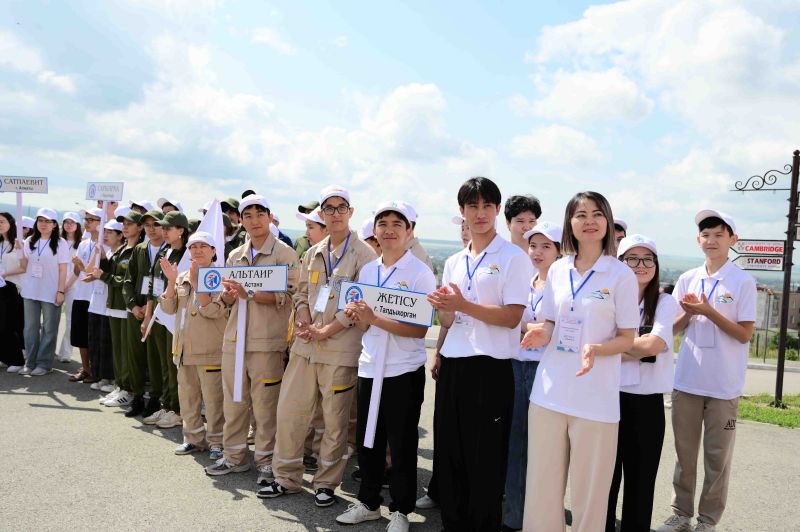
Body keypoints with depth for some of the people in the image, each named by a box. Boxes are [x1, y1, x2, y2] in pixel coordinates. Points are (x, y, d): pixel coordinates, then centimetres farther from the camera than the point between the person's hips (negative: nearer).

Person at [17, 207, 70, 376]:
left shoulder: (60, 243, -5)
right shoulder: (29, 241, 7)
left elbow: (63, 269, -7)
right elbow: (24, 266, 13)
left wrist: (61, 291, -12)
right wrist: (19, 251, -2)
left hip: (50, 292, -4)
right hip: (30, 291, 5)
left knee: (49, 329, 3)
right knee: (30, 327, 9)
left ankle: (44, 363, 10)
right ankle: (30, 362, 17)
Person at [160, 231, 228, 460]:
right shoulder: (182, 278, 12)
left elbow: (214, 310, -17)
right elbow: (168, 307, 6)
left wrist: (197, 284, -23)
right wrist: (171, 281, -7)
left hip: (210, 351, -6)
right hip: (184, 350, 7)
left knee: (213, 400, -2)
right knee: (187, 397, 14)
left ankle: (216, 441, 10)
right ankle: (194, 438, 27)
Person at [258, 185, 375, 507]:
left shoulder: (363, 255, -5)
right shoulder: (313, 254, 14)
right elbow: (301, 292, 16)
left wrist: (325, 331, -14)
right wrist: (304, 322, -4)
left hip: (341, 348, -5)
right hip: (305, 345, 6)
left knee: (335, 420, 4)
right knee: (289, 409, 8)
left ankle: (326, 483, 21)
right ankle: (286, 478, 24)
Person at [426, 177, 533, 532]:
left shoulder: (513, 258, -3)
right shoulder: (454, 263, 15)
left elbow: (512, 317, -12)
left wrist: (464, 305, -19)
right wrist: (443, 308, -6)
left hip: (490, 368, -6)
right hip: (453, 364, 6)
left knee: (484, 460, 3)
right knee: (448, 455, 12)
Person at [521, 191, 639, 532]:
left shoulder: (621, 275, -6)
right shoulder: (558, 270, 7)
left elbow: (627, 338, -3)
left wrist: (595, 349, -23)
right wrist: (542, 335, -8)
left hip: (595, 397, -4)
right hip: (549, 390, 4)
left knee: (588, 489, 7)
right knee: (542, 484, 10)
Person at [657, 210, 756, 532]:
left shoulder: (743, 282, -5)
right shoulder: (687, 279, 6)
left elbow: (745, 334, -9)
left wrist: (708, 311, -18)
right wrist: (689, 313, -10)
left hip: (724, 385, -3)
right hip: (687, 381, 4)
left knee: (717, 457, 7)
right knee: (684, 453, 12)